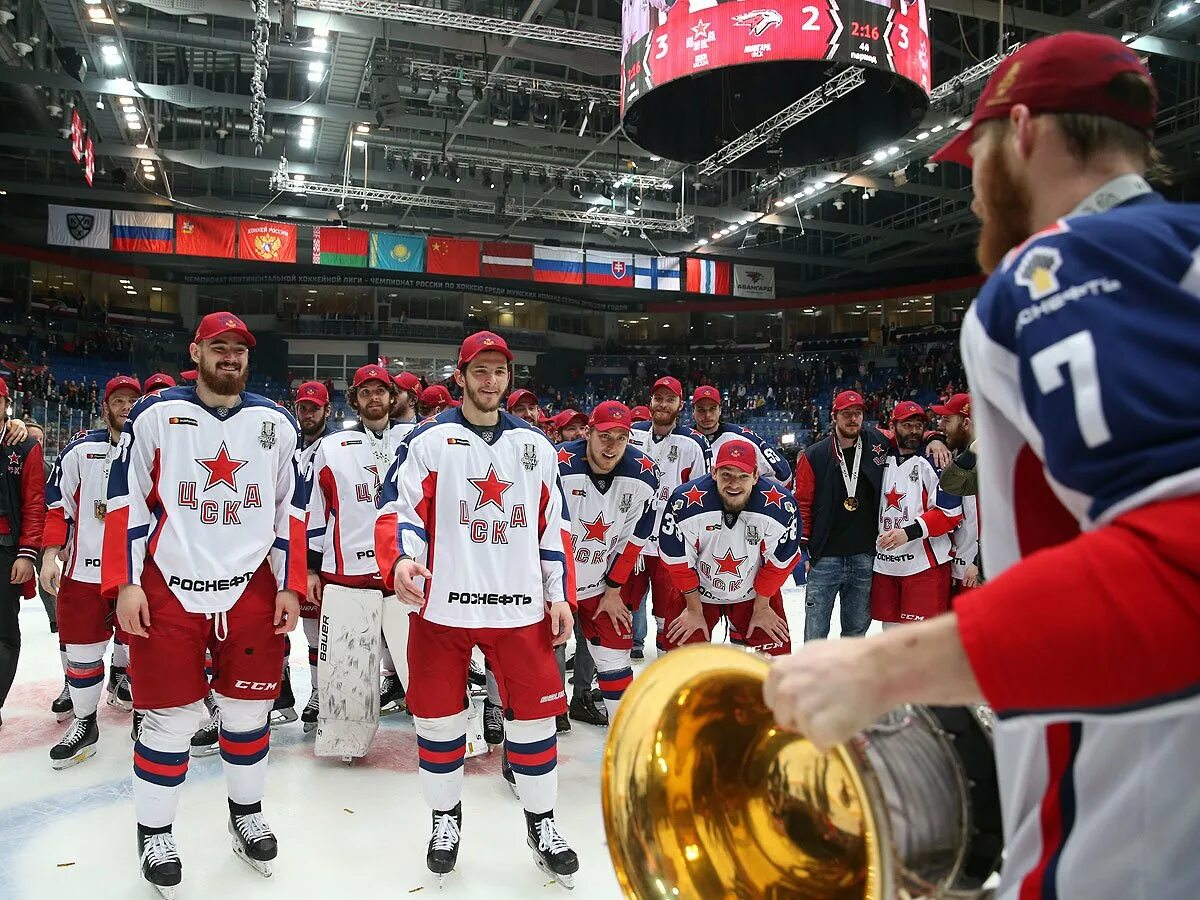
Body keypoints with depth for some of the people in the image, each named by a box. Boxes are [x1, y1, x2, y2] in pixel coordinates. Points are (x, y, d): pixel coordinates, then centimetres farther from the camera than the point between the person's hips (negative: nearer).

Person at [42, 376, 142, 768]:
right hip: (85, 570, 0)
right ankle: (84, 724, 22)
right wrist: (50, 556, -3)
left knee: (137, 649, 6)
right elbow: (57, 505, 4)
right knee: (82, 651, 6)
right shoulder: (80, 451, 2)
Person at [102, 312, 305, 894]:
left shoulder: (276, 423, 6)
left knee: (248, 709, 10)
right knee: (172, 717, 3)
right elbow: (126, 502, 0)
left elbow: (291, 509, 7)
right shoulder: (155, 415, 0)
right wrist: (126, 584, -6)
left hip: (252, 590, 2)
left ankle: (247, 814, 31)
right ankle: (154, 834, 24)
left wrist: (289, 586, 2)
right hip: (169, 588, -2)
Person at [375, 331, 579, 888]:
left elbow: (553, 525, 13)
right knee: (439, 717, 7)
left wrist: (560, 594, 7)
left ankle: (541, 824, 26)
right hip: (443, 605, -2)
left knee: (534, 714, 5)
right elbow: (399, 510, -5)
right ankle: (445, 818, 32)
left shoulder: (535, 445, 11)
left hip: (521, 608, 2)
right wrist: (401, 559, -24)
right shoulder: (428, 440, 1)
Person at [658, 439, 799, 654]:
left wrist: (761, 607, -2)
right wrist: (695, 610, -7)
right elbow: (678, 560, -16)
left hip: (753, 592, 1)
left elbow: (779, 561, -11)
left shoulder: (780, 505, -26)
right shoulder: (686, 502, -29)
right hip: (698, 590, -1)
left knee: (776, 649, 1)